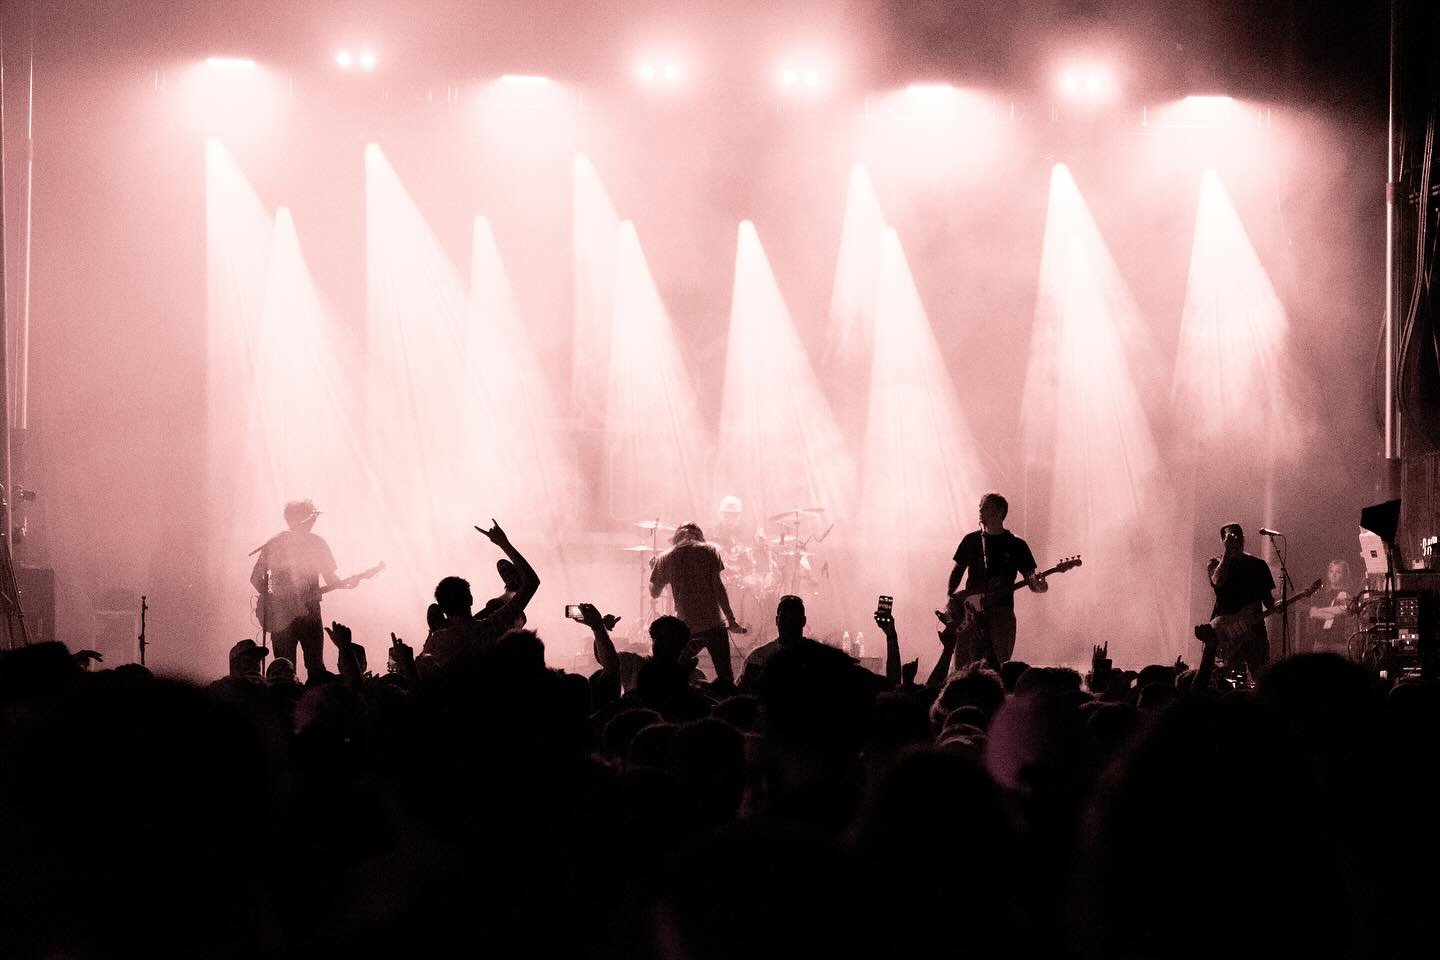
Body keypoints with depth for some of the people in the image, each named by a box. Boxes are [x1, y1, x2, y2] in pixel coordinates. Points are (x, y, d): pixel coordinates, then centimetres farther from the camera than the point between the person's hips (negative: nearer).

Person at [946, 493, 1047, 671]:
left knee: (998, 669, -5)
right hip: (971, 612, 2)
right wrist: (951, 597, 2)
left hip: (1001, 614, -2)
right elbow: (957, 570, 17)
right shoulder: (971, 541, 12)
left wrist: (1037, 585, -21)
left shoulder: (1016, 546, 5)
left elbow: (1029, 576, 3)